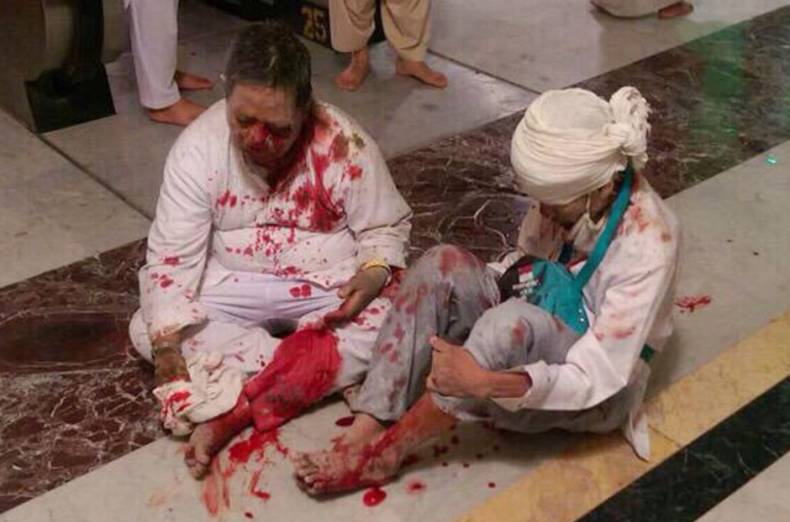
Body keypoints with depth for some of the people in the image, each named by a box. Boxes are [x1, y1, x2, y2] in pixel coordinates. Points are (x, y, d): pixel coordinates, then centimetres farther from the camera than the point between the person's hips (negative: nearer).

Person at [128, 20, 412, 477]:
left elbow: (387, 227, -6)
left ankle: (237, 412, -29)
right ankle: (324, 367, -22)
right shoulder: (199, 146, -16)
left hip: (330, 288, -1)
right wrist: (167, 344, -30)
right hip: (232, 287, 2)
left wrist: (373, 274, -29)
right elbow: (172, 253, -17)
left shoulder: (345, 145, -18)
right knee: (147, 329, -21)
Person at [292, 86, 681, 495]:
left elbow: (597, 379, -31)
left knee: (514, 322, -39)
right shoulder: (571, 189, -10)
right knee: (444, 265, -21)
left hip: (596, 393, -6)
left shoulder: (648, 244, -28)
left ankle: (384, 454, -22)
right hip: (532, 332, 6)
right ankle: (362, 436, -26)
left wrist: (483, 382, -43)